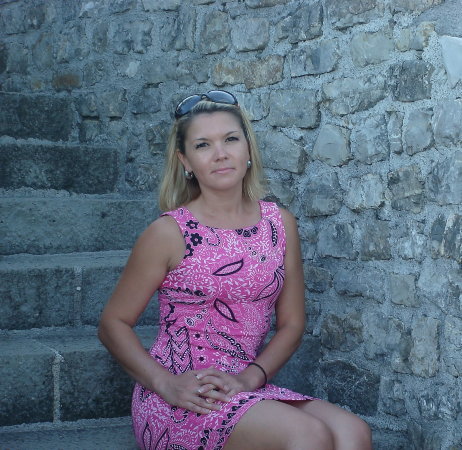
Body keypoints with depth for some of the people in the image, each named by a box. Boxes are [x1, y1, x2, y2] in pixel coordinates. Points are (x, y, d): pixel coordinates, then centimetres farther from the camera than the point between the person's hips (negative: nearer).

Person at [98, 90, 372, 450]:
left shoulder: (279, 224, 7)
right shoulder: (169, 233, -5)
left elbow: (291, 323, 9)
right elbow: (113, 324, -1)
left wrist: (250, 377, -9)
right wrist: (168, 384, -15)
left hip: (245, 390, 5)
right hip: (176, 402, -5)